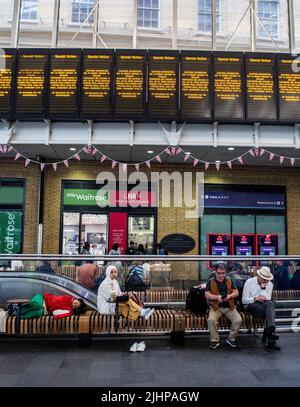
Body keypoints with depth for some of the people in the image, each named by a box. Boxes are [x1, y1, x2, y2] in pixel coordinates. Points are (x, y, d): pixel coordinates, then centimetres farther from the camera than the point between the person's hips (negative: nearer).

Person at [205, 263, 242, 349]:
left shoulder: (230, 280, 11)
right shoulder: (211, 281, 4)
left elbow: (236, 292, 7)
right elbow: (207, 294, -4)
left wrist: (229, 296, -14)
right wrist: (217, 297, -21)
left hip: (229, 307, 2)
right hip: (216, 307, -2)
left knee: (238, 320, -21)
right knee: (211, 320, -30)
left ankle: (231, 339, 1)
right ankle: (214, 341, -11)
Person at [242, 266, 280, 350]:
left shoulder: (269, 284, 9)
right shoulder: (249, 282, -1)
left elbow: (267, 299, -2)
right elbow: (244, 300, -4)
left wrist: (263, 288, -12)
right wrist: (255, 298, -20)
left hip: (264, 305, 3)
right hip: (251, 305, -3)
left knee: (270, 303, -35)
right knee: (271, 313, -31)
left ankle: (269, 331, -41)